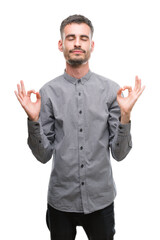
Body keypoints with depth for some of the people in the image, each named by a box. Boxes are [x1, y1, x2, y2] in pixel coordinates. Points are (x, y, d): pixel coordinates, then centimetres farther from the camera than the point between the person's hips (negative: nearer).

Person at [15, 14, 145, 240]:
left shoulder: (111, 90, -6)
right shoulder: (48, 92, -5)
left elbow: (119, 153, -6)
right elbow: (44, 155, -4)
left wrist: (125, 115, -20)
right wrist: (33, 119, -19)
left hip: (101, 199, 0)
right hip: (61, 200, 0)